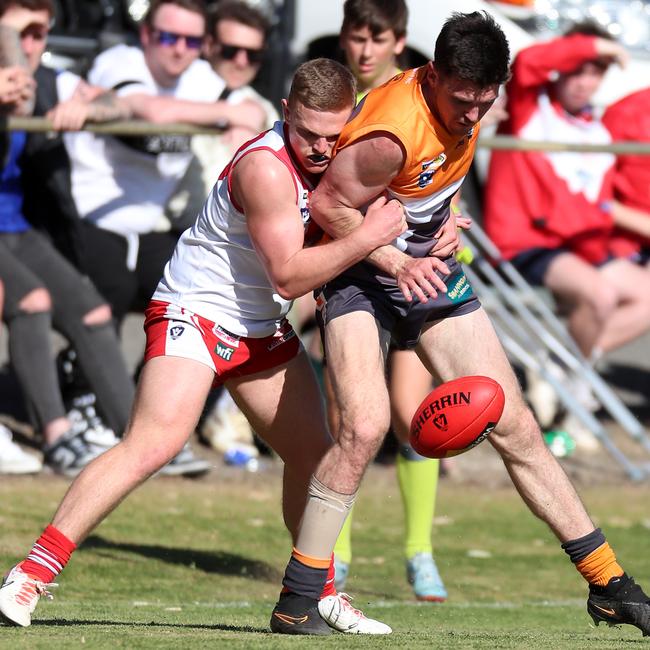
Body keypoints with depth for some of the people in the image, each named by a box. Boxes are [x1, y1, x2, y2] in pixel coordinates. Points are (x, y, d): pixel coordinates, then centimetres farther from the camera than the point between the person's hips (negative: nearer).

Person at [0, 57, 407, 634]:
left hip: (263, 328, 9)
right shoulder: (266, 168, -25)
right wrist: (366, 239, -26)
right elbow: (288, 274, -24)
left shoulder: (336, 155, 0)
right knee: (155, 443, -24)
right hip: (195, 312, -9)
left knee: (314, 453, 10)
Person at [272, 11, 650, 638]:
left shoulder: (461, 102, -5)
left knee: (515, 426, 4)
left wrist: (443, 223, 7)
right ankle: (298, 596, -15)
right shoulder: (395, 133, -31)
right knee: (365, 425, -27)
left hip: (426, 268, 7)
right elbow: (327, 204, -22)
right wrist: (396, 263, -25)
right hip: (359, 274, -7)